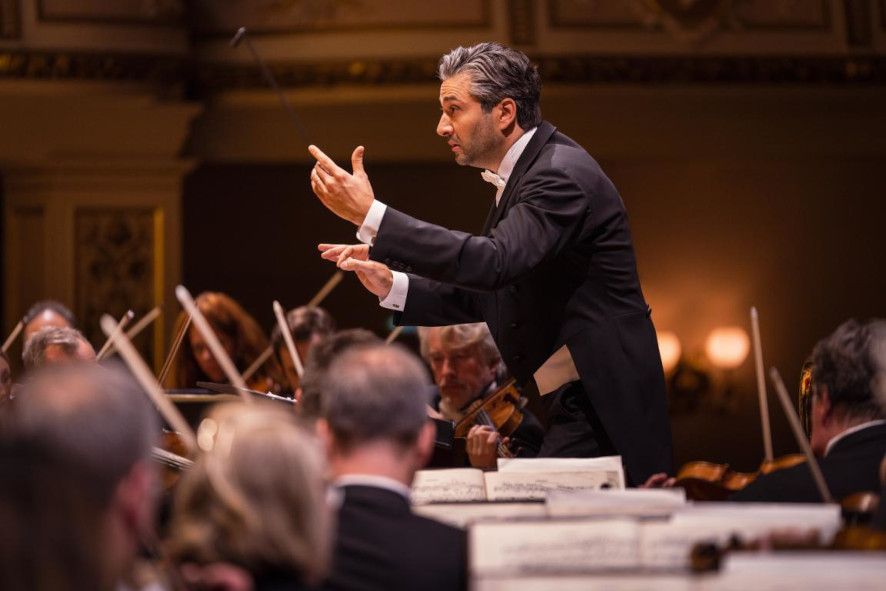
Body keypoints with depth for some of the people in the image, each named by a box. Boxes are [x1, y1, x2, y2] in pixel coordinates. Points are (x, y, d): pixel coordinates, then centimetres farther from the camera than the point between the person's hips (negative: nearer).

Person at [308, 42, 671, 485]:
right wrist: (393, 286, 4)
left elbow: (495, 262, -33)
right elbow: (487, 297, 18)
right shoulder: (519, 175, 14)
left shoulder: (562, 174, -18)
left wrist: (370, 216, -35)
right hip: (572, 410, 10)